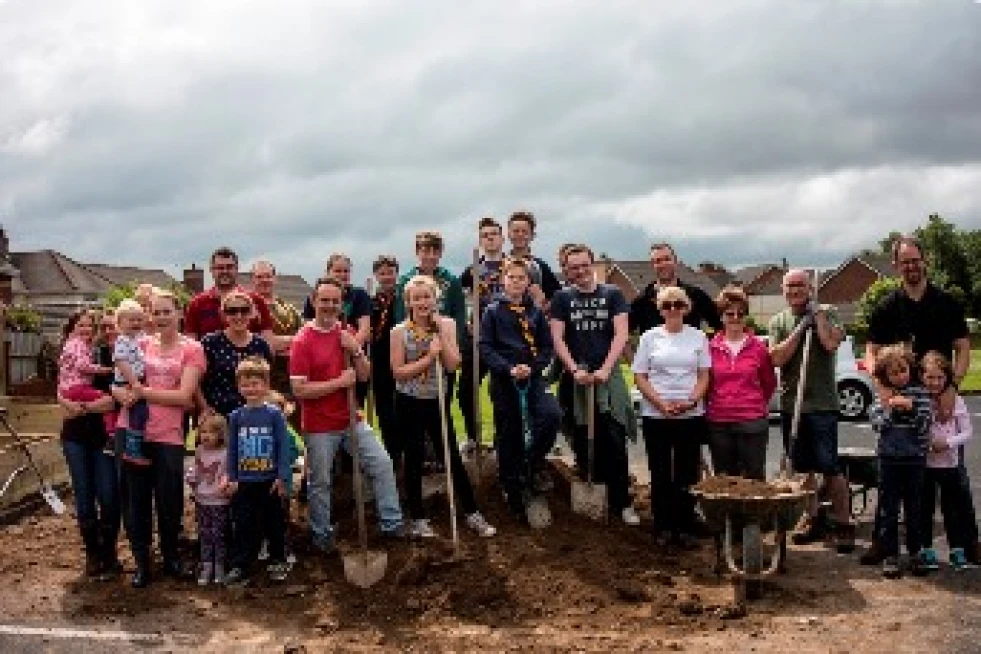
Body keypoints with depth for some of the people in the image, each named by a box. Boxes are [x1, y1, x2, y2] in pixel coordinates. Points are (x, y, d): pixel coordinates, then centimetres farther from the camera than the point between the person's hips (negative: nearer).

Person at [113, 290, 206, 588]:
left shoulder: (191, 349, 1)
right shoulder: (140, 345, 12)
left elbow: (184, 396, -8)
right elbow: (118, 385, 9)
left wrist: (142, 391, -10)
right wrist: (123, 393, -14)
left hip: (168, 435, -2)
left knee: (170, 501, 7)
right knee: (135, 499, 9)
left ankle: (170, 556, 29)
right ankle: (141, 562, 23)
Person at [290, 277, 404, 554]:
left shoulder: (346, 334, 6)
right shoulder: (303, 341, -13)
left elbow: (364, 375, 7)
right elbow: (299, 390, -18)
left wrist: (356, 350, -11)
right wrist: (339, 382, -18)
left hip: (351, 420, 6)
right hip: (319, 427, -6)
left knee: (382, 464, 5)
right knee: (319, 482, 5)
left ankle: (393, 524, 16)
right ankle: (322, 535, 23)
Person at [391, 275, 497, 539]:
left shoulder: (446, 325, -2)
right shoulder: (400, 332, -8)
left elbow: (452, 365, -11)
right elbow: (398, 372, -13)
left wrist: (440, 332, -15)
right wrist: (428, 357, -19)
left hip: (438, 401, 2)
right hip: (409, 403, -2)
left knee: (453, 457, 7)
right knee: (414, 459, 7)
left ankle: (472, 514, 17)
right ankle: (418, 519, 19)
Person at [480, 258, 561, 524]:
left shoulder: (536, 312, 9)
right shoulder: (493, 311, 3)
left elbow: (547, 347, 7)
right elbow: (485, 348, -5)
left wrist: (531, 367, -11)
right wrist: (509, 368, -17)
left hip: (533, 378, 2)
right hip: (503, 381, -1)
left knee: (552, 415, -24)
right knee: (508, 438, 3)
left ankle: (528, 469, -3)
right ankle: (514, 496, 16)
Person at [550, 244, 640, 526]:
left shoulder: (612, 294, 8)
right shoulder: (562, 298, 10)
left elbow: (621, 334, 0)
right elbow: (557, 339, 3)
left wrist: (605, 369, -11)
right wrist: (575, 370, -10)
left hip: (608, 374, -1)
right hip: (575, 378, 1)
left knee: (615, 442, -7)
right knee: (582, 443, 4)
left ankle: (621, 502, -1)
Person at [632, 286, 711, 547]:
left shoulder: (698, 337, 6)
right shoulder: (650, 337, 4)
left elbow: (704, 376, 6)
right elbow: (640, 377, 1)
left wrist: (691, 401, -12)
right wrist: (662, 404, -11)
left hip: (691, 415, 1)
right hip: (656, 416, 0)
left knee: (687, 473, 3)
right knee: (660, 474, 4)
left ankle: (685, 528, 12)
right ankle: (663, 528, 13)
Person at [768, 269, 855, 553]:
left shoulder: (826, 314, 0)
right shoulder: (778, 321, 9)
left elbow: (831, 343, -19)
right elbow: (777, 358, -6)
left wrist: (817, 313, -9)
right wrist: (800, 328, -10)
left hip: (822, 404, -4)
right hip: (791, 404, 4)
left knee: (829, 467, -5)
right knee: (802, 468, 13)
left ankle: (843, 524, 6)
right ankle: (814, 520, 26)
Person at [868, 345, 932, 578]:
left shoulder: (919, 393, 0)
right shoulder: (882, 396, 1)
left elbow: (924, 426, -7)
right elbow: (877, 425, -6)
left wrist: (910, 407, -20)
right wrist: (887, 406, -17)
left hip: (915, 459, 0)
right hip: (889, 459, 0)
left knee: (915, 509, 9)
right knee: (888, 509, 3)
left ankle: (915, 553, 22)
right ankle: (890, 556, 11)